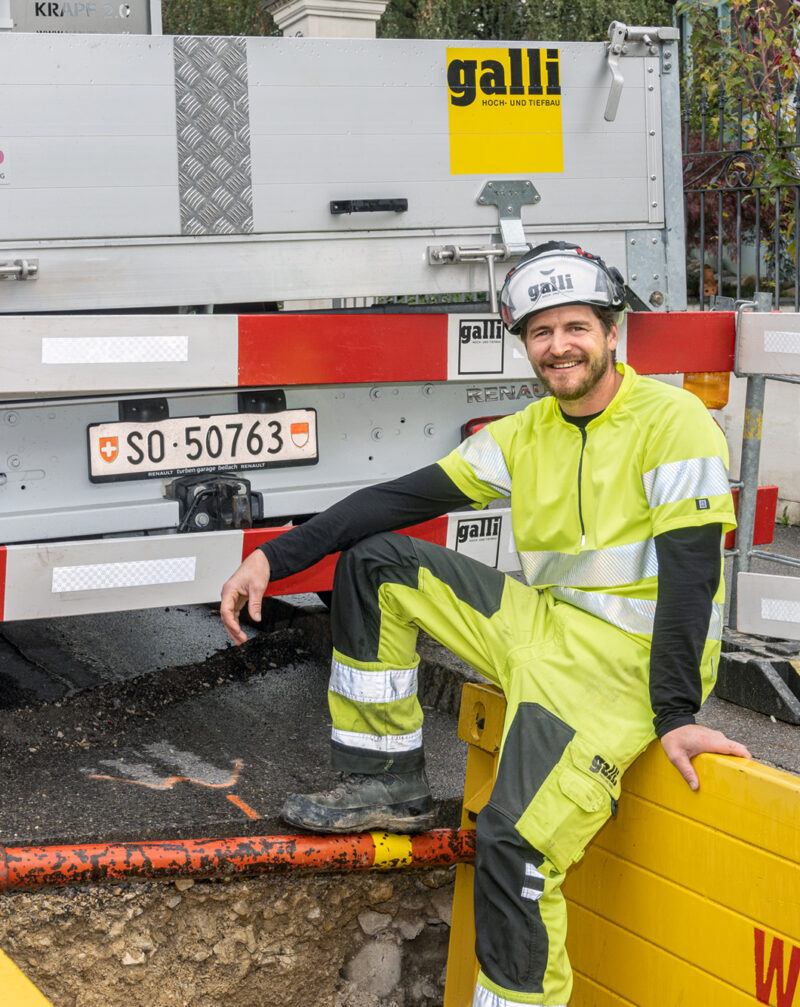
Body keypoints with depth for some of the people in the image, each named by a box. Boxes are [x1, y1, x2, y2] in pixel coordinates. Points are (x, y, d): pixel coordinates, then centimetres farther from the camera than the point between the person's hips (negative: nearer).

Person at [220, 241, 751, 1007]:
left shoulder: (670, 420, -10)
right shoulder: (525, 435, 9)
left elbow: (689, 570, -15)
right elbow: (404, 498, 3)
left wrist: (675, 715, -21)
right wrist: (275, 557, -4)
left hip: (628, 658, -7)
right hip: (541, 624, 7)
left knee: (514, 843, -26)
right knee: (372, 561, 3)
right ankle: (388, 785, 5)